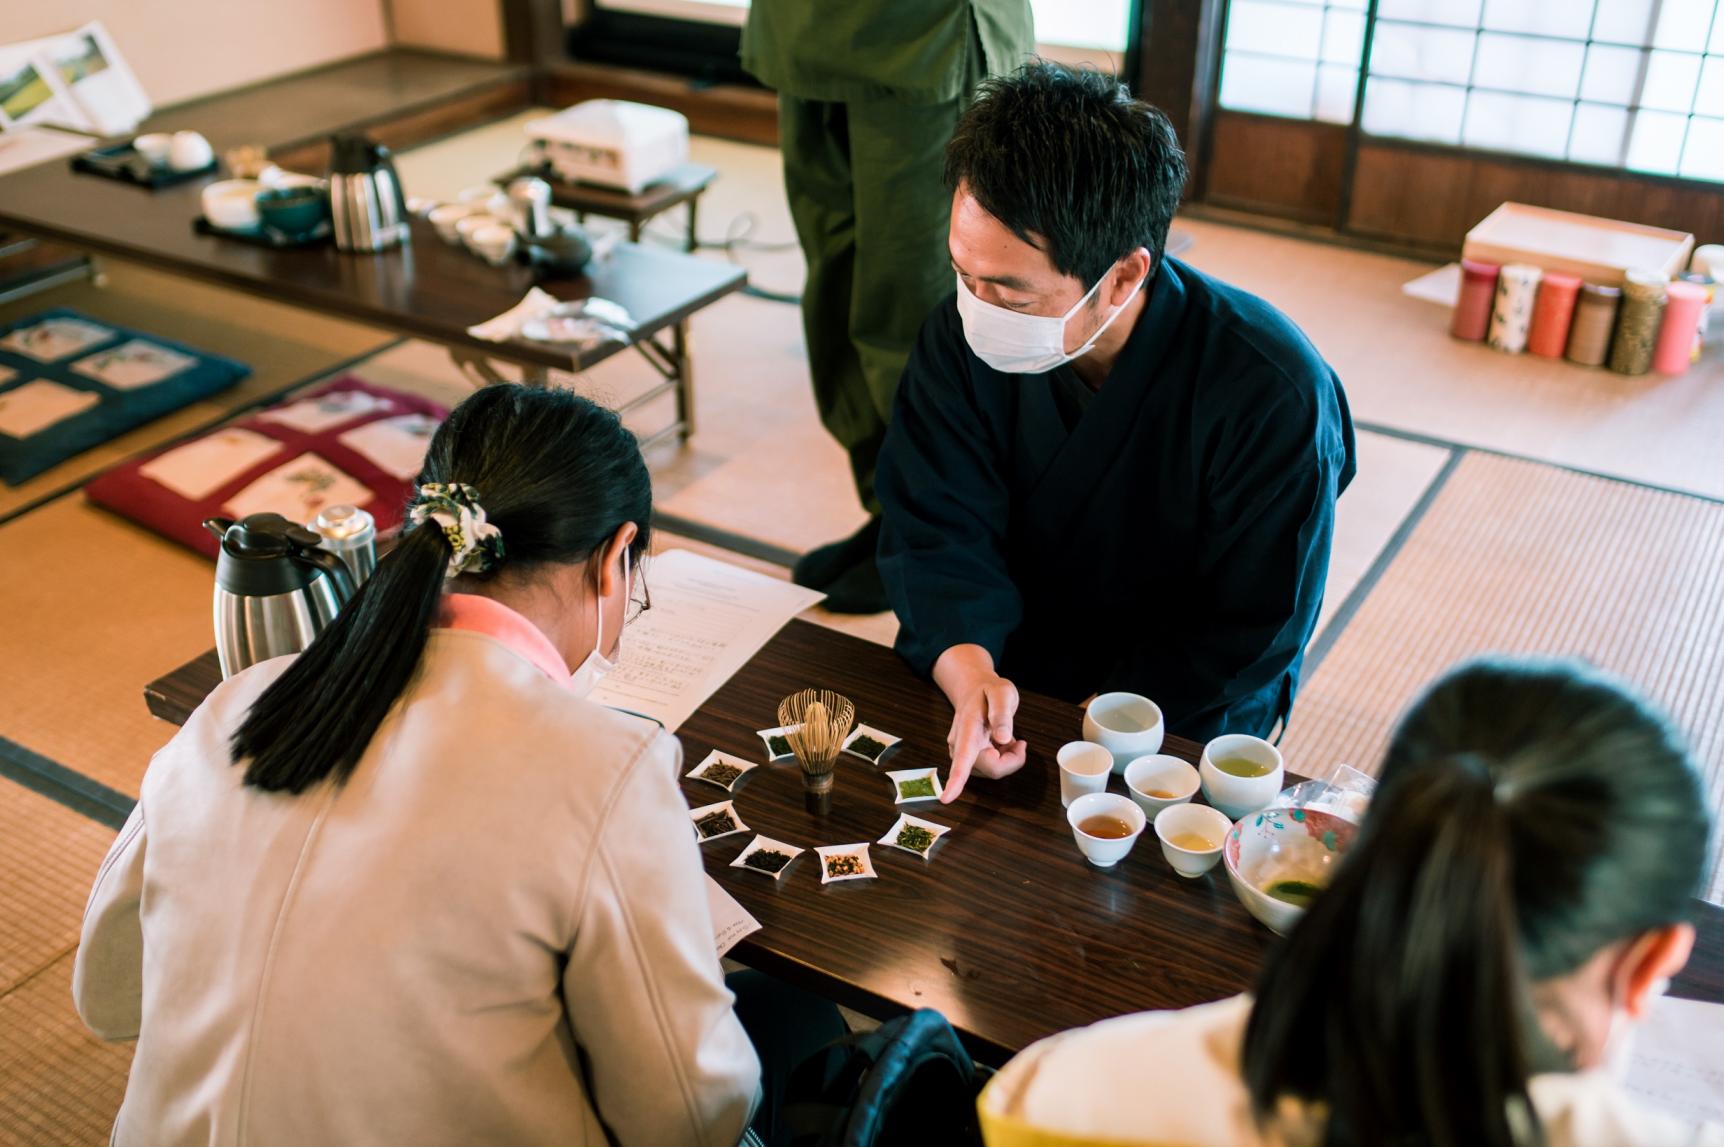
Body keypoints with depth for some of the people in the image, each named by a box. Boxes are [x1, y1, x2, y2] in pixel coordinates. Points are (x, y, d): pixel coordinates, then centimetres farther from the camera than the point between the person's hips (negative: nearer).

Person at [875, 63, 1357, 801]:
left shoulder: (1272, 397, -24)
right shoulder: (962, 337, -13)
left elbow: (1250, 631, -17)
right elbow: (937, 530, -13)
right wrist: (968, 673, -34)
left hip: (1182, 722, -2)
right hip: (1000, 674, 3)